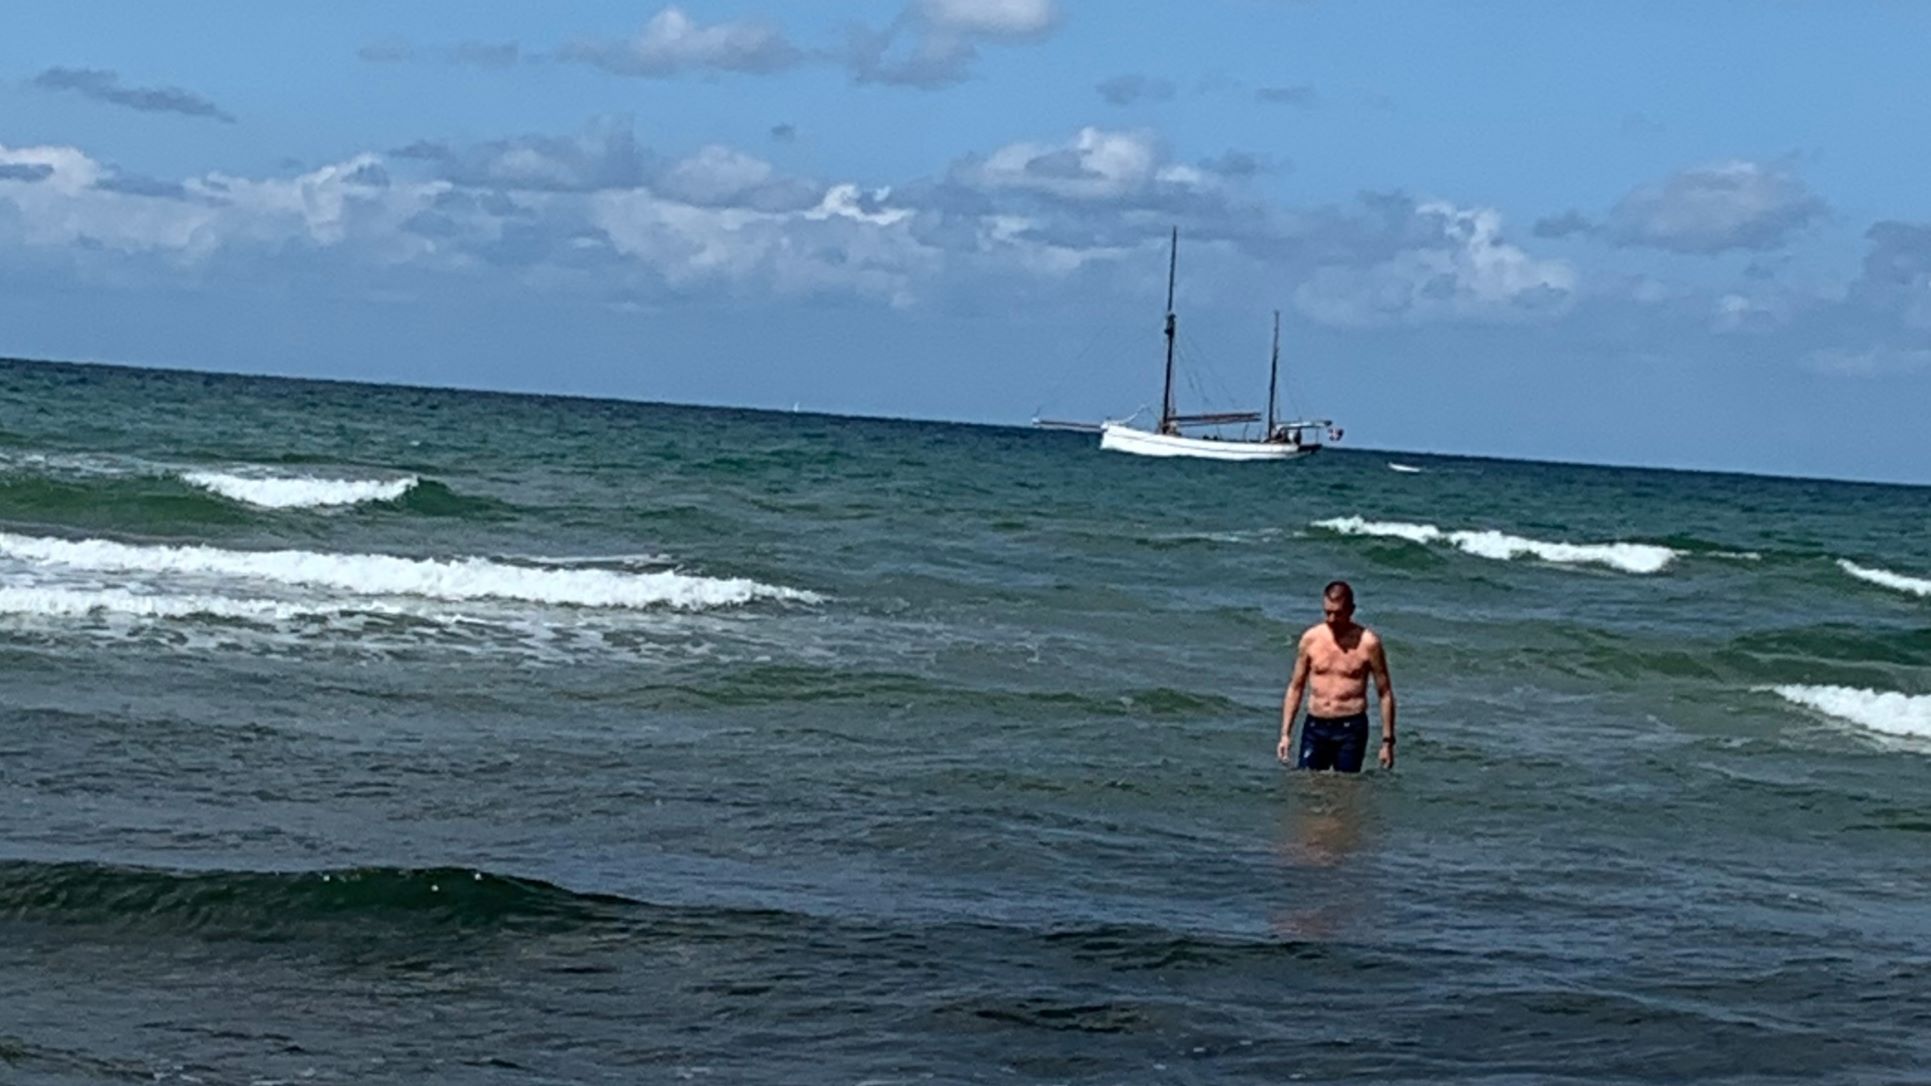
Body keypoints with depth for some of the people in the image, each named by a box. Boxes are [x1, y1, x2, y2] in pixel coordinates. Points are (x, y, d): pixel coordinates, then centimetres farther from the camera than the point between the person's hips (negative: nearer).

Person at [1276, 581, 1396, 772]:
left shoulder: (1368, 643, -6)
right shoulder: (1310, 639, 2)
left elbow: (1385, 693, -1)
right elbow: (1295, 687, 10)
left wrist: (1387, 741, -4)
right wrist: (1285, 733, 4)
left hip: (1350, 729, -3)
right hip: (1314, 727, 3)